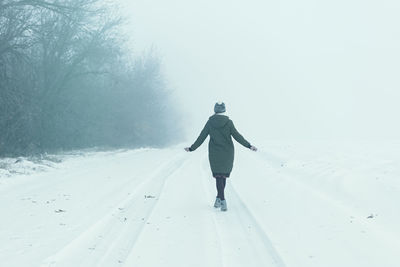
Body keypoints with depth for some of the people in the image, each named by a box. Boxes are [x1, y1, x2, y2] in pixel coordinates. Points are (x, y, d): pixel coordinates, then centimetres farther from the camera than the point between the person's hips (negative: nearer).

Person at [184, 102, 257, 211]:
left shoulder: (210, 122, -3)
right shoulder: (228, 122, -6)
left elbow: (201, 137, 0)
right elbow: (237, 136, -7)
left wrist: (192, 148, 10)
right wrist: (249, 146, 0)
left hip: (214, 153, 0)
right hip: (227, 153, 0)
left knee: (218, 176, 1)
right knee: (223, 175, 15)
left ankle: (222, 201, -12)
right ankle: (219, 198, 19)